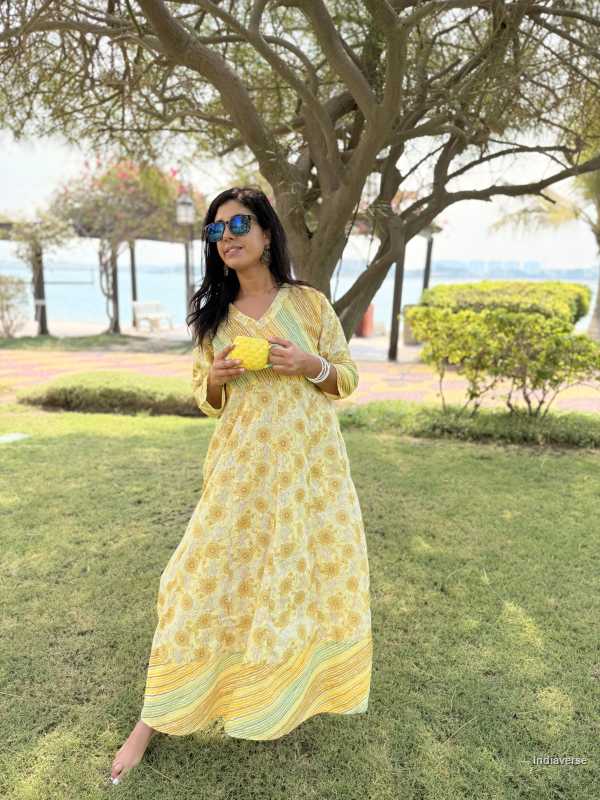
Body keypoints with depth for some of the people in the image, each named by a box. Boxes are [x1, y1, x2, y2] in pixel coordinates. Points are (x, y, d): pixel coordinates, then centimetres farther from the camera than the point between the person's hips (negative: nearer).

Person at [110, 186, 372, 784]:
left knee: (312, 570, 7)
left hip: (308, 463, 0)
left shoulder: (309, 303, 1)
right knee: (206, 577, 1)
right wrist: (219, 376, -10)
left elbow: (347, 378, 5)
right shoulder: (214, 314, 8)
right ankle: (153, 718, 19)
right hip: (241, 465, 1)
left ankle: (291, 694, 34)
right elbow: (204, 395, 12)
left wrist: (309, 363, -15)